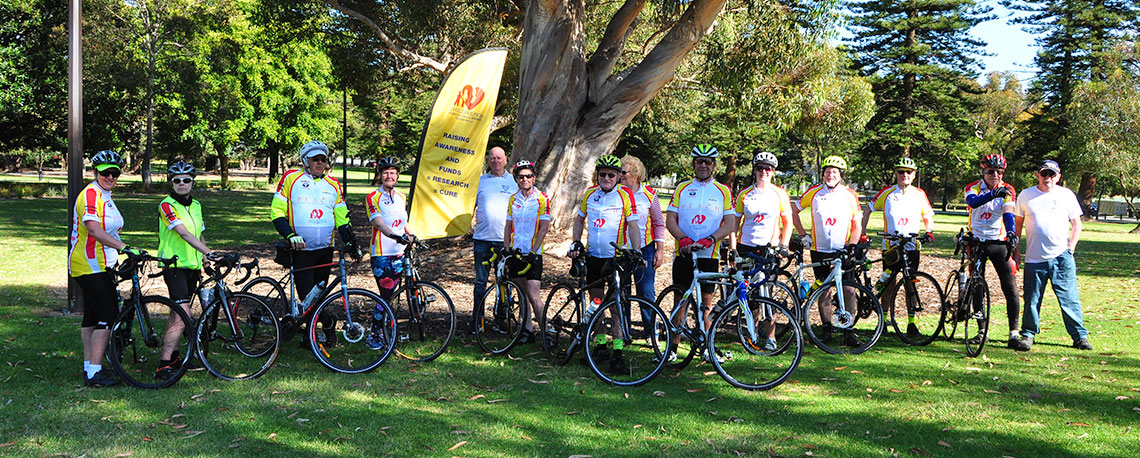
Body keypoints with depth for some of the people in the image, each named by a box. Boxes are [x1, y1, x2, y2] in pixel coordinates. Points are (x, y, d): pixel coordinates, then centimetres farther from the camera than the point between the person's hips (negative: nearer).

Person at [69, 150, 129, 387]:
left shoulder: (105, 196, 16)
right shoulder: (90, 195, -16)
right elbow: (94, 230, -29)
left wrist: (119, 258, 19)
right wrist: (123, 247, -36)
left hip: (100, 265, 10)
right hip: (91, 266, -10)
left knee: (92, 315, 14)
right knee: (107, 316, -12)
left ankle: (89, 367, 21)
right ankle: (94, 373, -11)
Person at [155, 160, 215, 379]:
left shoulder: (196, 205, 12)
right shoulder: (167, 205, -12)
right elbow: (184, 233, -24)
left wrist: (205, 262, 18)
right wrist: (208, 252, -33)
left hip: (192, 267, 8)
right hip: (174, 266, -7)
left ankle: (171, 356, 29)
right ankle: (163, 366, -17)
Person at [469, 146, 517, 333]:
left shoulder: (514, 181, 8)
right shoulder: (480, 181, 10)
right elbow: (471, 206, 15)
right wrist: (471, 230, 5)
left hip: (505, 240, 0)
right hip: (482, 239, 1)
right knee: (480, 281, 2)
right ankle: (476, 320, 7)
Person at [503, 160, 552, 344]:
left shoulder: (542, 199, -6)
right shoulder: (513, 199, 9)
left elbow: (544, 227, -9)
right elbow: (508, 226, 13)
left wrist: (533, 251, -14)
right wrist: (506, 250, 5)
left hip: (532, 253, -5)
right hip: (515, 251, 5)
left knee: (533, 296, -11)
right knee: (522, 293, 9)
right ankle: (527, 330, 16)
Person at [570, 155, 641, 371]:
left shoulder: (625, 195, -7)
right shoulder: (590, 193, 6)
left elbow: (633, 225, -10)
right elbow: (580, 219, 20)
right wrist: (576, 242, 8)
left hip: (617, 256, -4)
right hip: (593, 256, 5)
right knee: (596, 301, 11)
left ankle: (617, 352, -6)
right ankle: (600, 343, 24)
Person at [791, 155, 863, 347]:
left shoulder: (850, 195, 1)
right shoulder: (814, 192, 0)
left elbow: (857, 225, 5)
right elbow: (793, 210, 12)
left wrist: (851, 246, -7)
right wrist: (802, 235, 6)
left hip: (842, 251, 0)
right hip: (819, 251, 0)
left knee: (849, 289, -9)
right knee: (824, 292, 3)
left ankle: (848, 332, -1)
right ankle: (826, 328, 19)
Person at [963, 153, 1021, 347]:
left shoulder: (1007, 191, -1)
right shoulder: (973, 188, -3)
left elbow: (1008, 213, -13)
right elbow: (972, 202, -26)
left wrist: (1011, 232, -32)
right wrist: (992, 194, -44)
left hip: (998, 242, 0)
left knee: (1010, 287, -10)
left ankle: (1014, 331, -7)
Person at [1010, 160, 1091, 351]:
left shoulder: (1067, 195, 7)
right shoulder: (1026, 196, 8)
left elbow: (1076, 223, 11)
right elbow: (1018, 223, 14)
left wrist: (1071, 247, 0)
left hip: (1061, 257, -1)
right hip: (1034, 258, 1)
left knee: (1070, 298, -1)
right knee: (1032, 299, 3)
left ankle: (1080, 336, 8)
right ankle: (1028, 334, 16)